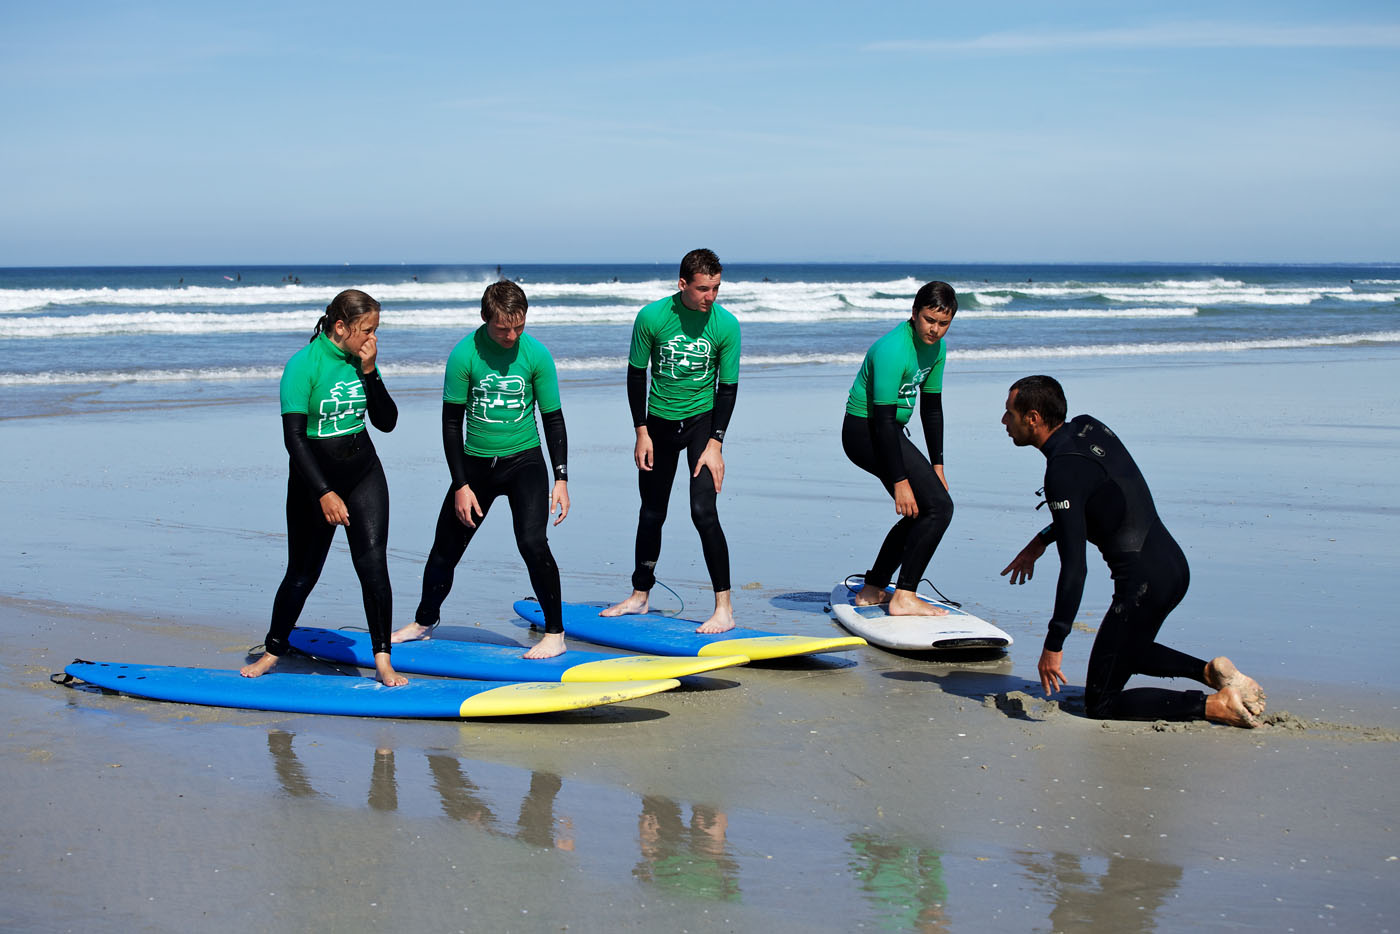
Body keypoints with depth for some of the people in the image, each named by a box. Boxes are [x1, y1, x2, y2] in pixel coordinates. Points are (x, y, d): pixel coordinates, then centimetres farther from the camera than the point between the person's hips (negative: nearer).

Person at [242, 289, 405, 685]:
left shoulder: (361, 361, 1)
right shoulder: (304, 365, -16)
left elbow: (387, 422, 2)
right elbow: (294, 437, -18)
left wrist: (369, 372, -11)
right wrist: (325, 493, -23)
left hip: (364, 473, 4)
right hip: (314, 478, -4)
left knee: (373, 565, -9)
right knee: (302, 574, 6)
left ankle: (383, 661, -2)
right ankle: (273, 650, 27)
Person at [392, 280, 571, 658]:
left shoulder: (536, 354, -10)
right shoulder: (464, 354, -13)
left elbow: (553, 418, -1)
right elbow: (451, 422, -6)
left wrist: (561, 478, -8)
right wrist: (461, 485, -9)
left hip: (524, 460, -1)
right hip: (476, 462, 1)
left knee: (532, 542, -20)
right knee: (445, 549, 11)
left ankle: (555, 633, -6)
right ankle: (423, 622, 35)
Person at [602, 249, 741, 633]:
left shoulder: (726, 324, -13)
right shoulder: (652, 317, -14)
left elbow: (727, 386, -7)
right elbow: (636, 374, -2)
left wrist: (715, 444, -13)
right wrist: (641, 432, -4)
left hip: (703, 418, -2)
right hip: (659, 421, 2)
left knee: (703, 511, -14)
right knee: (652, 514, 11)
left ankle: (724, 608, -10)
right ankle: (640, 595, 28)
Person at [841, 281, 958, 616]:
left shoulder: (936, 347, 4)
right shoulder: (892, 349, -24)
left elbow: (931, 407, 14)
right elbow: (883, 418, -26)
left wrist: (936, 466, 12)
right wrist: (900, 481, -26)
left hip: (888, 433, 10)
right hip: (865, 433, -10)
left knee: (922, 512, 14)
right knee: (938, 506, -15)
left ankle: (872, 590, 22)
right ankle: (904, 598, -11)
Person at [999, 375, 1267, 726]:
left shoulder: (1063, 470, -20)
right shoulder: (1087, 427, 7)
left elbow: (1074, 569, -23)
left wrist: (1053, 644, -20)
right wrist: (1042, 539, 23)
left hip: (1143, 583, -9)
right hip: (1173, 564, 9)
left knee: (1101, 704, 2)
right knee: (1126, 652, 34)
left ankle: (1216, 706, -10)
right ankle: (1210, 671, 13)